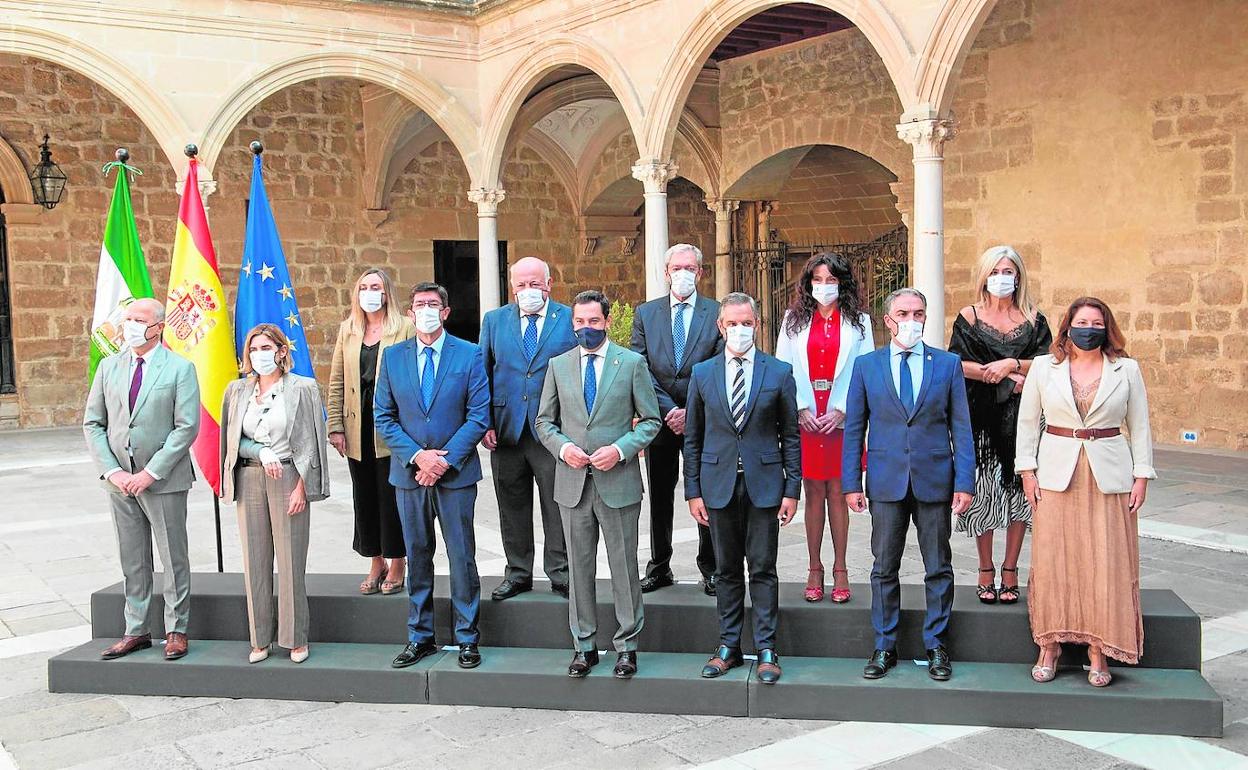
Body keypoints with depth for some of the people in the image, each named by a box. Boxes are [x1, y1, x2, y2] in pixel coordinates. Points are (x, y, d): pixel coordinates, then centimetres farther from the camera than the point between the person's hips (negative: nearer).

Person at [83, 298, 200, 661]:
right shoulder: (109, 367, 8)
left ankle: (176, 630, 15)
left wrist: (151, 473, -16)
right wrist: (111, 471, -6)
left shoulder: (180, 369, -5)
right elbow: (93, 423, 7)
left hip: (164, 481, -4)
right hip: (120, 480, 4)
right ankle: (136, 631, 22)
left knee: (173, 558, 4)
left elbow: (186, 428, -12)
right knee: (132, 560, 12)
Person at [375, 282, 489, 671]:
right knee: (417, 556, 11)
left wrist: (445, 459, -13)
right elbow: (383, 417, 4)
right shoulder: (393, 357, 6)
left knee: (462, 557, 3)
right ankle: (420, 637, 21)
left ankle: (467, 638, 14)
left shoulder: (470, 354, -1)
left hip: (456, 473, -2)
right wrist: (416, 456, -9)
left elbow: (479, 416, -5)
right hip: (409, 472, 3)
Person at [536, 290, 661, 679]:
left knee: (624, 567, 4)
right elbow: (545, 421, 12)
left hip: (618, 482, -2)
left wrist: (620, 449, -14)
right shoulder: (558, 365, 8)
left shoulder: (632, 363, 1)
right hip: (573, 483, 3)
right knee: (579, 569, 10)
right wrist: (563, 447, -8)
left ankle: (627, 645, 17)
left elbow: (650, 421, 2)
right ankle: (584, 645, 21)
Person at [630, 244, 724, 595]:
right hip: (659, 418, 2)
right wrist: (667, 410, -9)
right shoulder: (646, 313, 7)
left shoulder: (717, 314, 1)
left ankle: (710, 570, 13)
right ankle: (659, 568, 19)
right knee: (659, 497, 9)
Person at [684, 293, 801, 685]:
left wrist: (792, 489, -2)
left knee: (763, 569, 2)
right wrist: (693, 490, 3)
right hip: (719, 484, 2)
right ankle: (729, 646, 19)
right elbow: (692, 437, 8)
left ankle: (766, 650, 10)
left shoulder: (779, 372, 1)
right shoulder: (702, 373, 6)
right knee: (727, 570, 10)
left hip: (763, 484, -2)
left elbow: (791, 435, 3)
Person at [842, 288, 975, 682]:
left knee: (938, 569, 7)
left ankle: (935, 646, 20)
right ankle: (884, 646, 18)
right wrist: (851, 482, -1)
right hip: (886, 482, 0)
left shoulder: (948, 364, 4)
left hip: (934, 481, 0)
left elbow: (961, 427, 3)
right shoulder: (866, 365, 5)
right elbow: (854, 428, 5)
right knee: (884, 568, 7)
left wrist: (964, 482, -4)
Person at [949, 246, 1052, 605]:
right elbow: (956, 364, -4)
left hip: (1021, 415, 1)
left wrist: (1009, 365, -12)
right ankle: (986, 571, 7)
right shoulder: (969, 316, 6)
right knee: (983, 489, -2)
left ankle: (1010, 570, 9)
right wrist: (1006, 378, -9)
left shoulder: (1033, 318, 10)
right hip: (981, 414, -1)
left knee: (1019, 489, -1)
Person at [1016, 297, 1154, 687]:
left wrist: (1141, 476, 1)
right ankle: (1050, 647, 11)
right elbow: (1028, 421, 7)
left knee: (1106, 564, 0)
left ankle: (1098, 653, 9)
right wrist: (1027, 471, 0)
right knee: (1052, 562, 1)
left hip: (1109, 476, 0)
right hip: (1056, 475, 0)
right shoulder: (1044, 367, 5)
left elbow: (1139, 427, 7)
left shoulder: (1127, 370, 5)